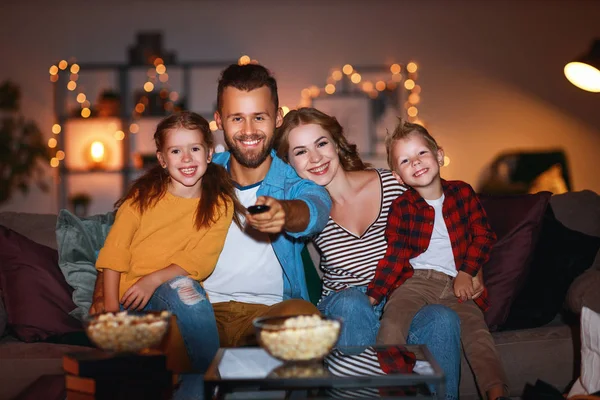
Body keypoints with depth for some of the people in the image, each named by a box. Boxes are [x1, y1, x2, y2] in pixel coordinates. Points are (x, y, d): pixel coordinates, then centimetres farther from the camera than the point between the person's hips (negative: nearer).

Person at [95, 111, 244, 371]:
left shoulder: (220, 205, 6)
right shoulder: (143, 196, 6)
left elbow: (201, 261, -4)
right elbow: (114, 251, 1)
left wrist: (153, 281, -17)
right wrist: (111, 309, -9)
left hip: (176, 293, 0)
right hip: (127, 299, 0)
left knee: (184, 286, -34)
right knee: (181, 286, -31)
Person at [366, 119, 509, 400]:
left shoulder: (462, 192, 11)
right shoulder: (401, 207, 7)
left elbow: (483, 235, 10)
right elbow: (395, 253, 0)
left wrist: (466, 273, -5)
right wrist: (373, 295, -13)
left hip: (457, 283, 1)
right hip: (415, 280, -1)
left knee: (476, 330, -22)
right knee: (392, 321, -28)